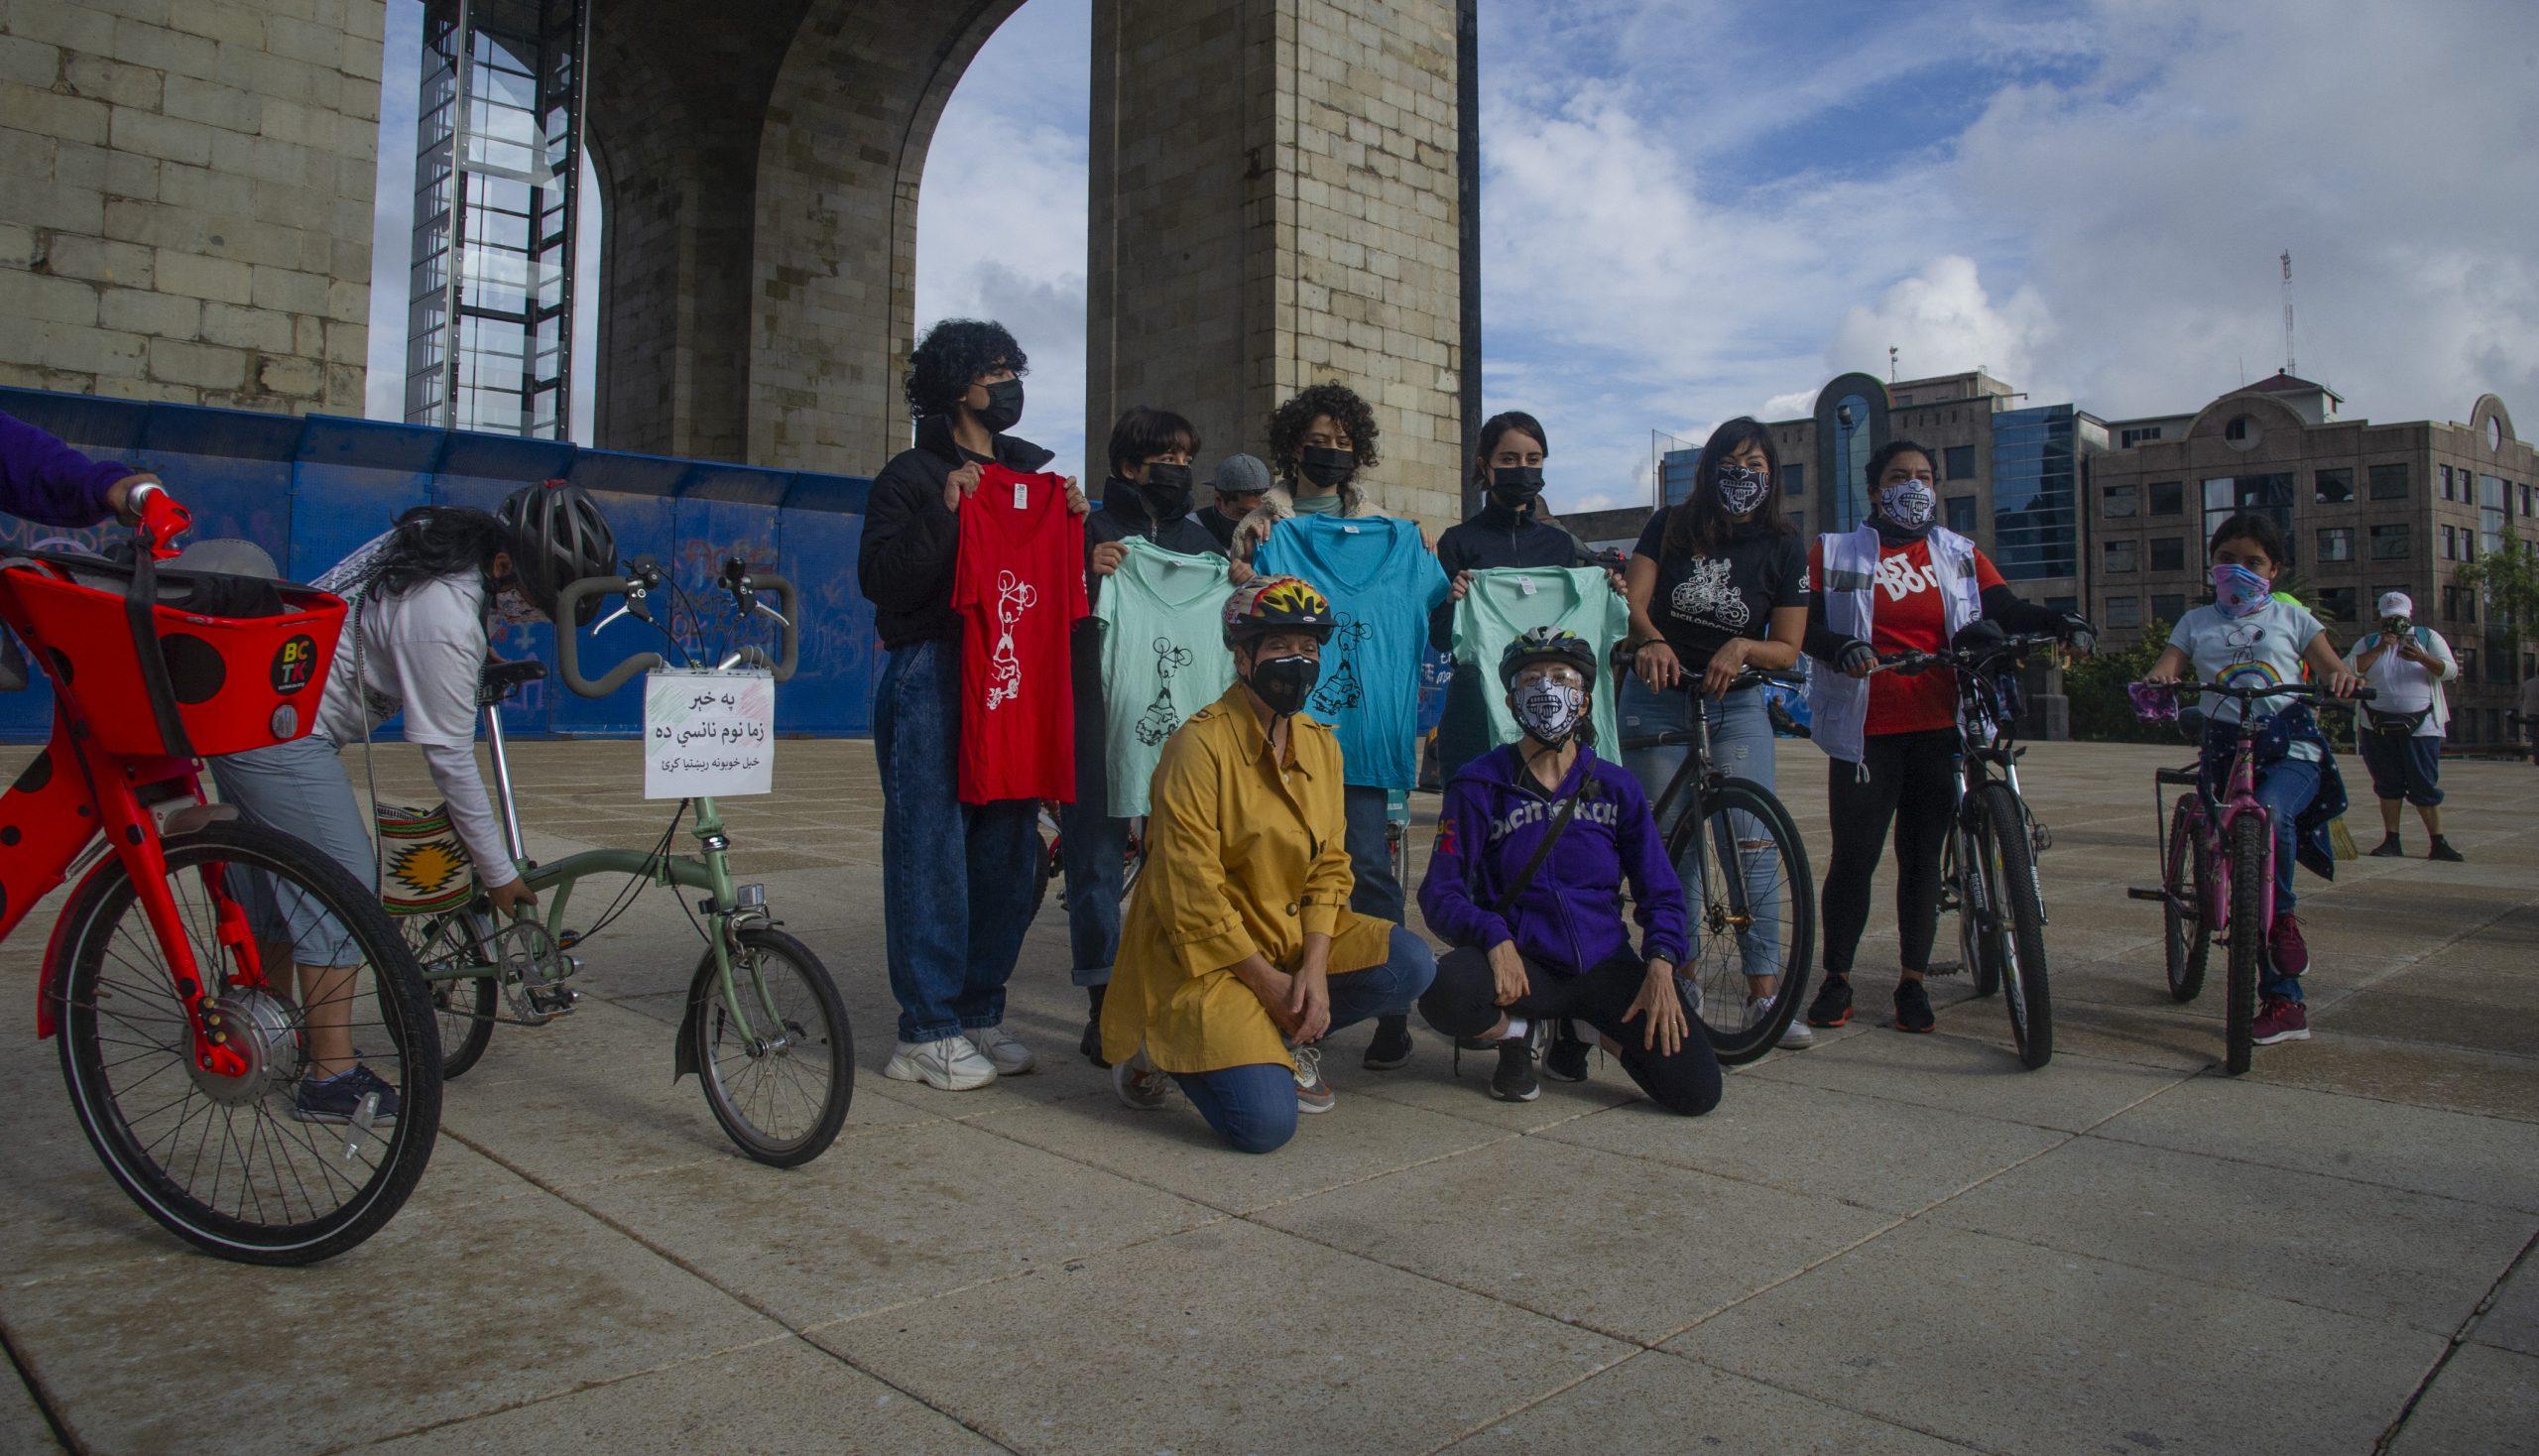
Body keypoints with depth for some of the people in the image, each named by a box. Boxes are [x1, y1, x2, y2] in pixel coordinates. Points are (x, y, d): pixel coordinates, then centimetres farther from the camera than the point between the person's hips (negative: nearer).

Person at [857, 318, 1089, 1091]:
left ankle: (980, 1016, 18)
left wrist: (1075, 520, 1)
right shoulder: (912, 476, 3)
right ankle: (926, 1033, 3)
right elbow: (879, 580, -9)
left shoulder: (1033, 471, 20)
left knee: (1008, 857, 6)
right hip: (933, 683, -6)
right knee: (931, 854, -5)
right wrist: (945, 515, -18)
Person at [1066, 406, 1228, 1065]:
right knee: (1098, 861, -1)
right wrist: (1089, 575, -20)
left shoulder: (1199, 538, 17)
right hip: (1101, 722, -4)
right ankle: (1103, 1009, 8)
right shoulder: (1092, 531, 3)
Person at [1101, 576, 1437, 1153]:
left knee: (1410, 964, -15)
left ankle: (1289, 1038, 8)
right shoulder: (1201, 744, -17)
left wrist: (1315, 968, -11)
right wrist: (1269, 983, -15)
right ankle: (1162, 1050, 7)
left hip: (1292, 933, 7)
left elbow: (1330, 865, 4)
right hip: (1202, 954, -7)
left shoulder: (1320, 743, 5)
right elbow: (1191, 895, -19)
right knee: (1266, 1121, -23)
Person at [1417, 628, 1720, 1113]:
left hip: (1606, 966, 2)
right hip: (1522, 964, -1)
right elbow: (1441, 892, -6)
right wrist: (1495, 938, -25)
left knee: (1696, 1091, -18)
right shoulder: (1480, 785, -1)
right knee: (1445, 993, -36)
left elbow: (1660, 892, 8)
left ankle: (1603, 1032, 15)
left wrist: (1660, 964, -11)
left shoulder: (1616, 787, 6)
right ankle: (1521, 1033, 1)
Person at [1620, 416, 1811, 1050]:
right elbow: (1634, 601, -7)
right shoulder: (1670, 526, 2)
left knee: (1753, 843, -10)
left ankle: (1764, 993, -3)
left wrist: (1742, 648, -21)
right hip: (1657, 699, 0)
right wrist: (1652, 640, -28)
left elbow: (1787, 650, 0)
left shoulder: (1785, 548, 1)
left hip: (1736, 705, 0)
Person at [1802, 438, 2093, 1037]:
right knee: (1853, 857, -2)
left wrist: (2059, 620, -16)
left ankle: (1913, 983, 16)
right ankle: (1836, 980, 11)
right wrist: (1839, 646, -23)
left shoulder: (1959, 554, 15)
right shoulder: (1835, 551, 7)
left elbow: (2005, 610, 3)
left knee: (1922, 856, 6)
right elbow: (1806, 624, -2)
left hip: (1941, 729, 2)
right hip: (1866, 732, -2)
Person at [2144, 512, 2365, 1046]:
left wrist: (2343, 675, -20)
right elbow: (2168, 666, 2)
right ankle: (2283, 1002, 6)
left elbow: (2329, 666, 5)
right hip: (2226, 748, 2)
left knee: (2270, 812, -36)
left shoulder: (2291, 618, 12)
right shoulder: (2197, 622, 15)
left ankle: (2284, 916, -9)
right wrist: (2158, 676, -23)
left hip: (2291, 746, -2)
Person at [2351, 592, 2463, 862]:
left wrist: (2422, 658, -20)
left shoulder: (2427, 637, 9)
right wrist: (2378, 649, -13)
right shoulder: (2368, 642, 11)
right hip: (2378, 725, 1)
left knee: (2424, 785, -2)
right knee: (2388, 785, 5)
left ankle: (2439, 844, 3)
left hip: (2420, 724, -1)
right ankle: (2391, 841, 9)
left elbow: (2450, 670, -3)